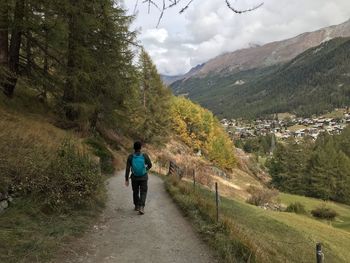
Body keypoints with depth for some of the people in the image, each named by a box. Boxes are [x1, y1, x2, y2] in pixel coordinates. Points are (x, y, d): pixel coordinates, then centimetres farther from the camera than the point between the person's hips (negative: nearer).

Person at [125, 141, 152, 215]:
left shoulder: (130, 157, -12)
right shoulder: (145, 156, -12)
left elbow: (127, 169, -12)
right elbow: (150, 165, 0)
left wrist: (126, 180, -5)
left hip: (134, 177, 1)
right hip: (143, 177, -1)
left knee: (135, 192, 22)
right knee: (143, 193, 5)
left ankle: (137, 206, 33)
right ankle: (141, 207, -12)